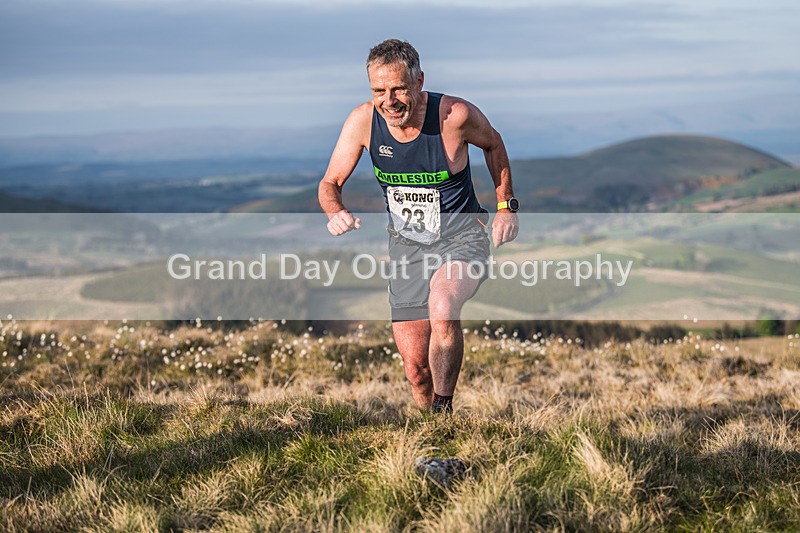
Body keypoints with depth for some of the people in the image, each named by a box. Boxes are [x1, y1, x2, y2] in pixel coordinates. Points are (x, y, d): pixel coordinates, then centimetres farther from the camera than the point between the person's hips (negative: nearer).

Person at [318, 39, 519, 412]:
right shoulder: (362, 121, -13)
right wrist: (336, 213, -26)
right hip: (406, 244, 3)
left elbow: (493, 145, 4)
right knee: (415, 368, -1)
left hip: (461, 237, -3)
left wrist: (506, 207, 2)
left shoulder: (455, 115, -19)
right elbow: (330, 183, -3)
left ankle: (444, 408, -17)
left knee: (442, 310, -35)